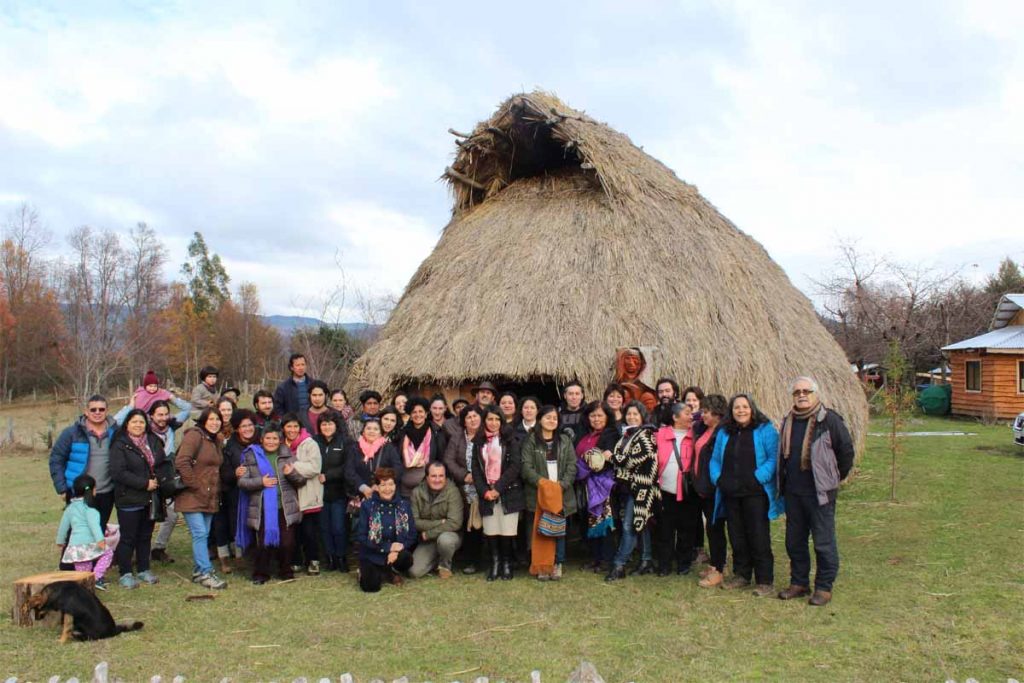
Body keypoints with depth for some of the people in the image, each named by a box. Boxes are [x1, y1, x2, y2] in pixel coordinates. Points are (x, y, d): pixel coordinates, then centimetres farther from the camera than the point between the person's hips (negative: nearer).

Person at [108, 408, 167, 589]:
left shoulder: (154, 441, 10)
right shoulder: (120, 445, -9)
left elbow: (163, 464, 16)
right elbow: (118, 473, -18)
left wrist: (159, 480, -4)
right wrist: (144, 483, -18)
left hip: (151, 499, 6)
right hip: (129, 500, -5)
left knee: (145, 536, 14)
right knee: (128, 538, 2)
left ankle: (143, 570, 24)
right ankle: (125, 574, 12)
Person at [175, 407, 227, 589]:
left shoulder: (215, 441, 17)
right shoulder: (194, 435, -11)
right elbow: (181, 462, -21)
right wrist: (195, 485, -18)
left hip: (209, 498, 8)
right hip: (192, 497, -8)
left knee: (204, 535, 11)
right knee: (200, 534, -10)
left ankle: (198, 570, 20)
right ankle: (205, 573, -7)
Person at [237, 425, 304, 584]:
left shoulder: (288, 455, 10)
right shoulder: (251, 456, 7)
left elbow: (301, 480, 6)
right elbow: (242, 481, 1)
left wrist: (292, 474, -15)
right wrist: (261, 482, -13)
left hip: (286, 509, 1)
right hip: (262, 510, -1)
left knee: (287, 542, 2)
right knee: (263, 543, 0)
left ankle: (285, 571, 22)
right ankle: (260, 574, 19)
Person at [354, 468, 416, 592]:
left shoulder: (404, 505, 0)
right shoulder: (367, 506, -7)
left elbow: (412, 535, -1)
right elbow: (361, 537, -9)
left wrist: (396, 550, -18)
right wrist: (388, 547, -16)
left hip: (395, 553, 2)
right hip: (372, 555, -2)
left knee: (407, 558, -31)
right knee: (371, 586, -23)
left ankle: (391, 571, 6)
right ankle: (365, 571, 14)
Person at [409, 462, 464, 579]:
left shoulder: (452, 491, -15)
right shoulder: (417, 492, -6)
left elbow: (454, 523, -23)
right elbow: (414, 522, -11)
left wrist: (428, 534, -19)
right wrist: (439, 523, -20)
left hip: (450, 535, -2)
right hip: (427, 542, 3)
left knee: (444, 539, -37)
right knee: (414, 572, -15)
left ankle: (445, 565, -4)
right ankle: (436, 559, 17)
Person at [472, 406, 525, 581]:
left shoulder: (510, 441, 3)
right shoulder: (478, 442, 11)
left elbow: (515, 466, -6)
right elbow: (475, 468, 7)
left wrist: (498, 488, -13)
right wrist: (484, 491, -7)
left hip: (508, 493, -2)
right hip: (487, 493, 2)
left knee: (507, 531, -4)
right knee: (490, 532, -3)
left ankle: (507, 564, 11)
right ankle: (495, 563, 11)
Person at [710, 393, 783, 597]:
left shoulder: (765, 430, -2)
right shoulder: (724, 433, 15)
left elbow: (774, 457, -10)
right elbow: (715, 460, 17)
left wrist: (759, 478, -19)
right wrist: (717, 478, 0)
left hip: (755, 494, -5)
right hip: (731, 494, 5)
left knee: (759, 537, -3)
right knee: (736, 536, 12)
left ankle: (765, 581, 5)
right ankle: (741, 575, 25)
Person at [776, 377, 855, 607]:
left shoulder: (829, 420, -9)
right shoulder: (788, 422, 11)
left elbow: (846, 450, -4)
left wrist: (835, 478, 3)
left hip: (820, 493, -6)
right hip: (793, 493, 6)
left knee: (823, 542, 0)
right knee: (794, 541, 13)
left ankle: (824, 587, 12)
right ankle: (799, 582, 25)